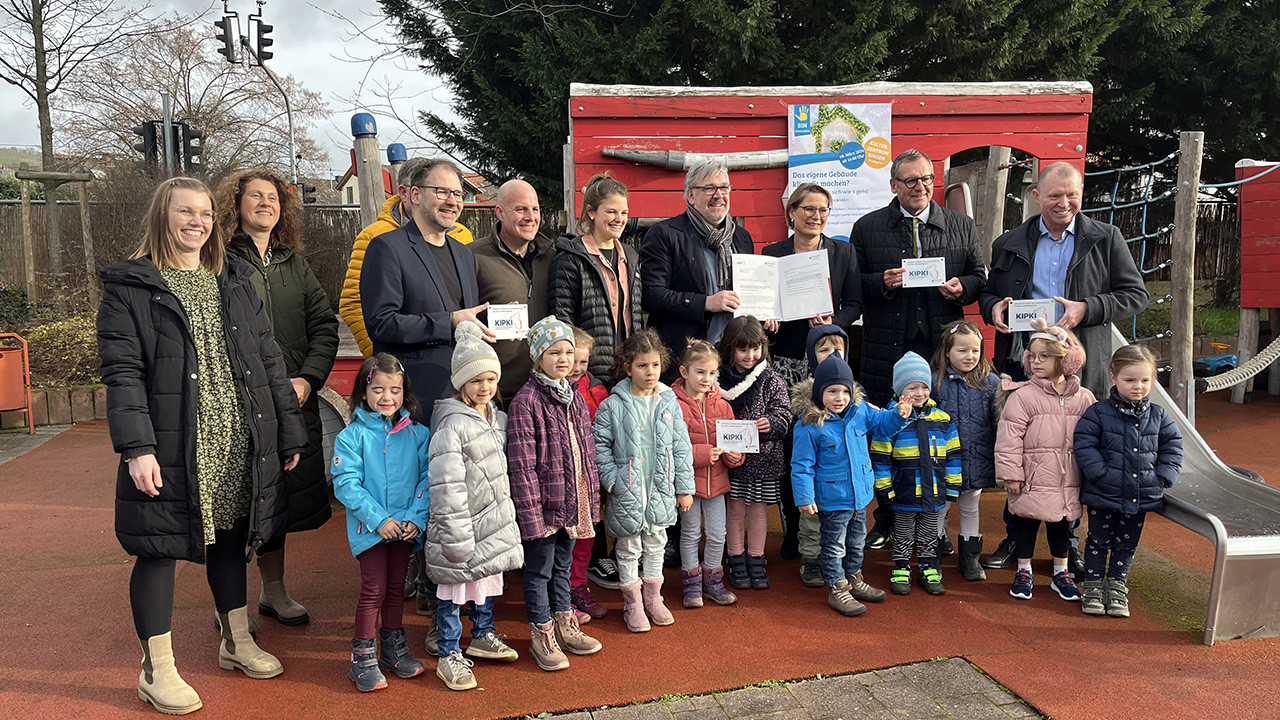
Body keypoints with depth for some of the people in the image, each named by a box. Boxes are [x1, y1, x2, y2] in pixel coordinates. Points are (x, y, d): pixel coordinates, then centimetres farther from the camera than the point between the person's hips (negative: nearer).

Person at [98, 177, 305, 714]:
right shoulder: (129, 286, -2)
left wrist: (290, 432, 10)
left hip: (239, 447, 5)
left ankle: (237, 641, 34)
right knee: (159, 548, 5)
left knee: (230, 538, 17)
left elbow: (269, 362, 12)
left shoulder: (235, 283, 13)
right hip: (172, 452, -5)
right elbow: (121, 372, -10)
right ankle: (157, 670, 20)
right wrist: (136, 447, -20)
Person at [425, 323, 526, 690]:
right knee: (454, 590, 4)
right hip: (461, 526, -8)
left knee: (488, 580, 21)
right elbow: (447, 486, -22)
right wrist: (458, 536, -22)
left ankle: (483, 636, 41)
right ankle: (449, 656, 17)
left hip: (494, 522, 8)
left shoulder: (499, 418, 7)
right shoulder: (452, 426, -20)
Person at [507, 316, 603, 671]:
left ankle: (564, 627, 34)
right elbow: (522, 464, -17)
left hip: (572, 502, 7)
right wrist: (530, 513, -19)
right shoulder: (526, 401, -15)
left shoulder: (576, 398, 8)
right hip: (544, 503, -7)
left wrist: (591, 501, 11)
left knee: (562, 565, 20)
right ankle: (542, 636, 21)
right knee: (539, 569, 7)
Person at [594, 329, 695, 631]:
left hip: (661, 490, 3)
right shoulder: (612, 406, -10)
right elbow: (600, 445, -6)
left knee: (656, 544, 17)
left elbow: (681, 447, 4)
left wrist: (685, 487, 3)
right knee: (629, 549, 9)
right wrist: (612, 479, -14)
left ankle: (653, 598, 33)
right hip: (627, 492, -3)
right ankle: (633, 604, 24)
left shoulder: (669, 404, 0)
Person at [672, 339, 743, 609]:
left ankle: (712, 581, 28)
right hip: (688, 478, -4)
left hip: (716, 479, 4)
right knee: (691, 533, 10)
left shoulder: (722, 405, 4)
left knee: (717, 535, 10)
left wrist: (734, 455, -10)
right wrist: (704, 453, -23)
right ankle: (692, 584, 25)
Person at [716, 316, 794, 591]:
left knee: (757, 512, 11)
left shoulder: (772, 380, -2)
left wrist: (771, 423, -26)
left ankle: (756, 564, 25)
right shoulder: (721, 380, -4)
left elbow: (784, 414, -5)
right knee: (735, 511, 8)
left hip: (763, 457, 0)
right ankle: (737, 565, 22)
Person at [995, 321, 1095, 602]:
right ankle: (1023, 571, 24)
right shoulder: (1022, 395, -11)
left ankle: (1061, 572, 33)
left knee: (1062, 524, 16)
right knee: (1026, 522, 8)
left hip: (1067, 481, 3)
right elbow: (1009, 437, -11)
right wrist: (1010, 474, -13)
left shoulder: (1083, 398, 1)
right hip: (1032, 479, -3)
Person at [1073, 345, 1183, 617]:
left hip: (1142, 495, 3)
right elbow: (1084, 445, -11)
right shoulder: (1097, 413, -10)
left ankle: (1117, 585, 28)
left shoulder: (1158, 416, 2)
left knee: (1127, 543, 14)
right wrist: (1102, 473, -18)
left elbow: (1172, 446, 10)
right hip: (1103, 494, -3)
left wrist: (1164, 476, -1)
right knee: (1099, 541, 9)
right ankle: (1093, 585, 22)